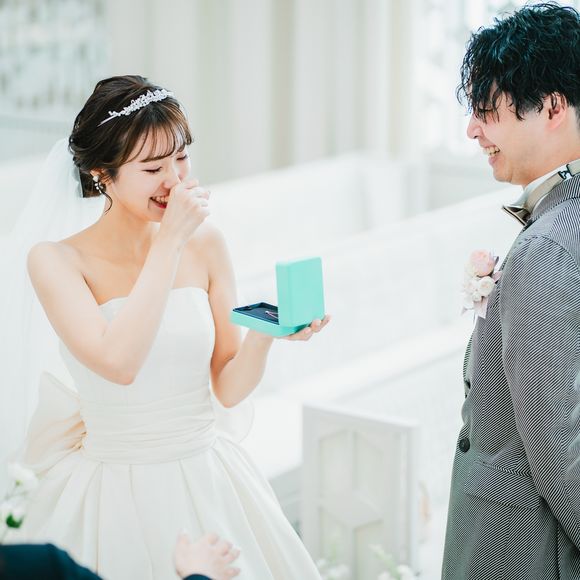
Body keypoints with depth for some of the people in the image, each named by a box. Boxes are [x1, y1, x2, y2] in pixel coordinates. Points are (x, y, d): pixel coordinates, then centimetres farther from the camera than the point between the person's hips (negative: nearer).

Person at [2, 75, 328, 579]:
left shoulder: (205, 243, -1)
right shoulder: (57, 260, -11)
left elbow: (228, 388, 2)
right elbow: (119, 363, -27)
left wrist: (264, 334, -19)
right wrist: (169, 241, -22)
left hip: (209, 487, 4)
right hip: (115, 497, -3)